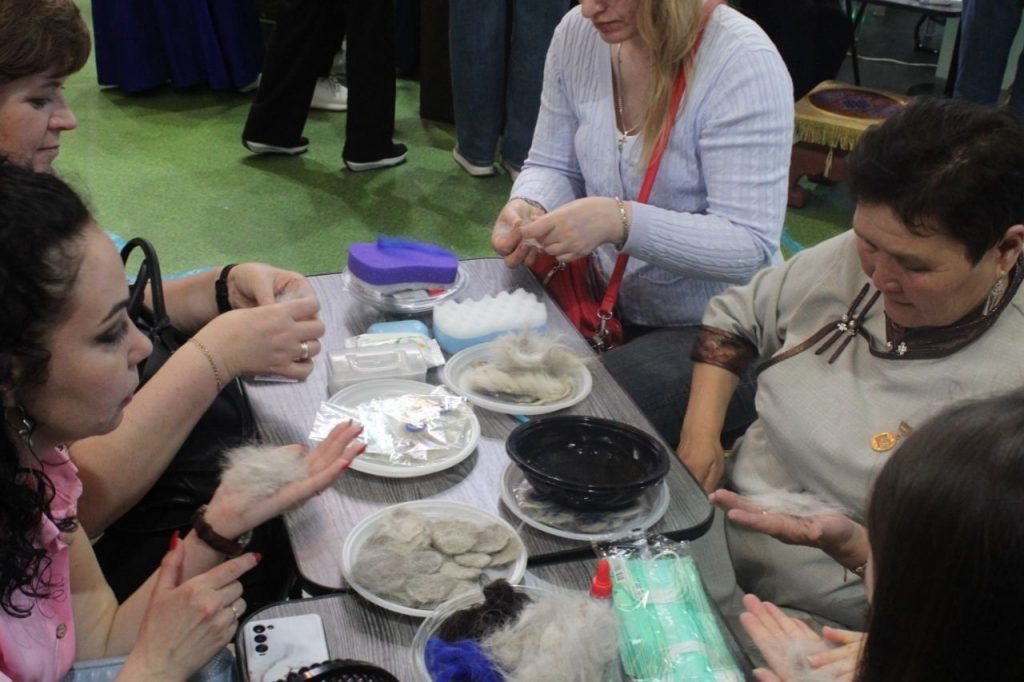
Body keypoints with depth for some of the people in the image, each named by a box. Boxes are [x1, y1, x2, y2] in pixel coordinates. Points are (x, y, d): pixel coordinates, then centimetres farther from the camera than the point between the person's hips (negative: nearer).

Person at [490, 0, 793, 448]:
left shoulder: (743, 63, -22)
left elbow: (750, 247, -25)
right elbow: (553, 167, 8)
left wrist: (621, 222, -37)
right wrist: (527, 206, -16)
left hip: (716, 331, -6)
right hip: (611, 303, 6)